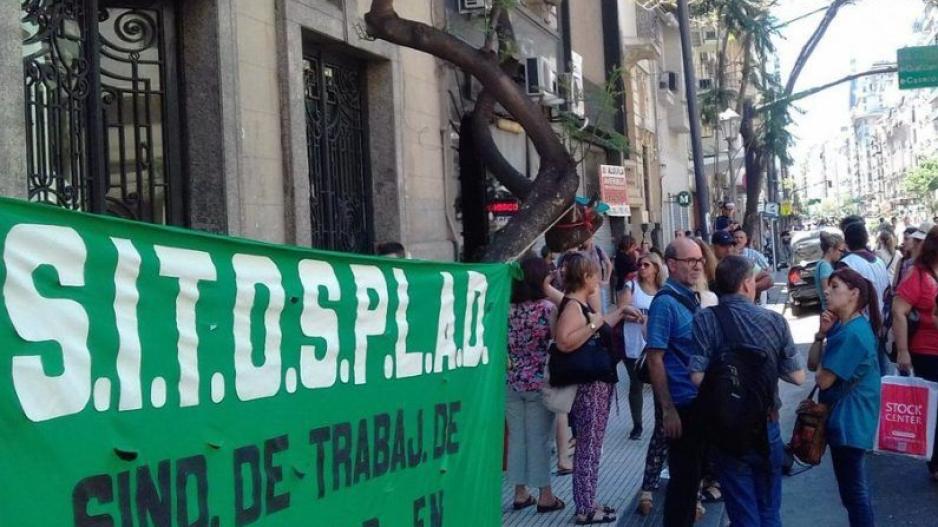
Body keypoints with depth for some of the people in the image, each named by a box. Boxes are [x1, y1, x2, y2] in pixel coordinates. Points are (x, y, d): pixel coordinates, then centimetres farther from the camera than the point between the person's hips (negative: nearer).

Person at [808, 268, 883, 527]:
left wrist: (824, 353, -1)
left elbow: (823, 379, -20)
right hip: (847, 417, 10)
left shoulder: (853, 333, -23)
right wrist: (821, 334, -3)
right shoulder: (843, 326, 9)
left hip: (849, 420, -10)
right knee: (857, 484, 20)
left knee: (852, 489, -2)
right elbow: (812, 364, 10)